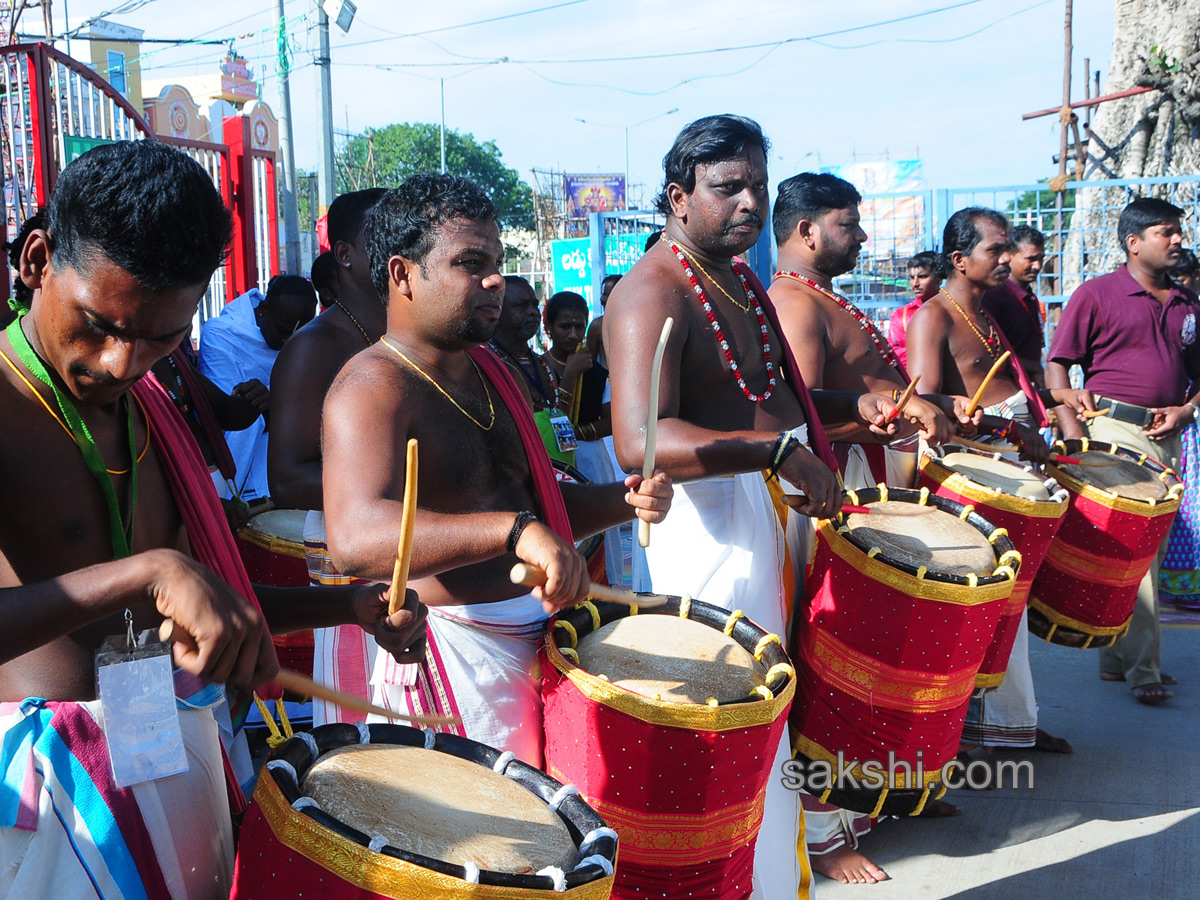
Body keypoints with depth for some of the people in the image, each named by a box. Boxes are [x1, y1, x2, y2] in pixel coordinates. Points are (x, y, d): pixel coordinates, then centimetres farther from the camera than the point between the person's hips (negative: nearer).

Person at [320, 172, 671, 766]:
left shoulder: (488, 370, 12)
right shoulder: (373, 388, -18)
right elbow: (356, 539, -36)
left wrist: (624, 502, 2)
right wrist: (516, 531, -46)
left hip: (537, 633, 8)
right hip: (456, 649, -8)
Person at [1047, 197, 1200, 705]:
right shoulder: (1097, 294, -2)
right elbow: (1056, 365, -5)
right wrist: (1073, 432, -15)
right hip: (1113, 429, -6)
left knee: (1152, 547, 9)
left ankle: (1117, 658, 20)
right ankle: (1143, 668, -7)